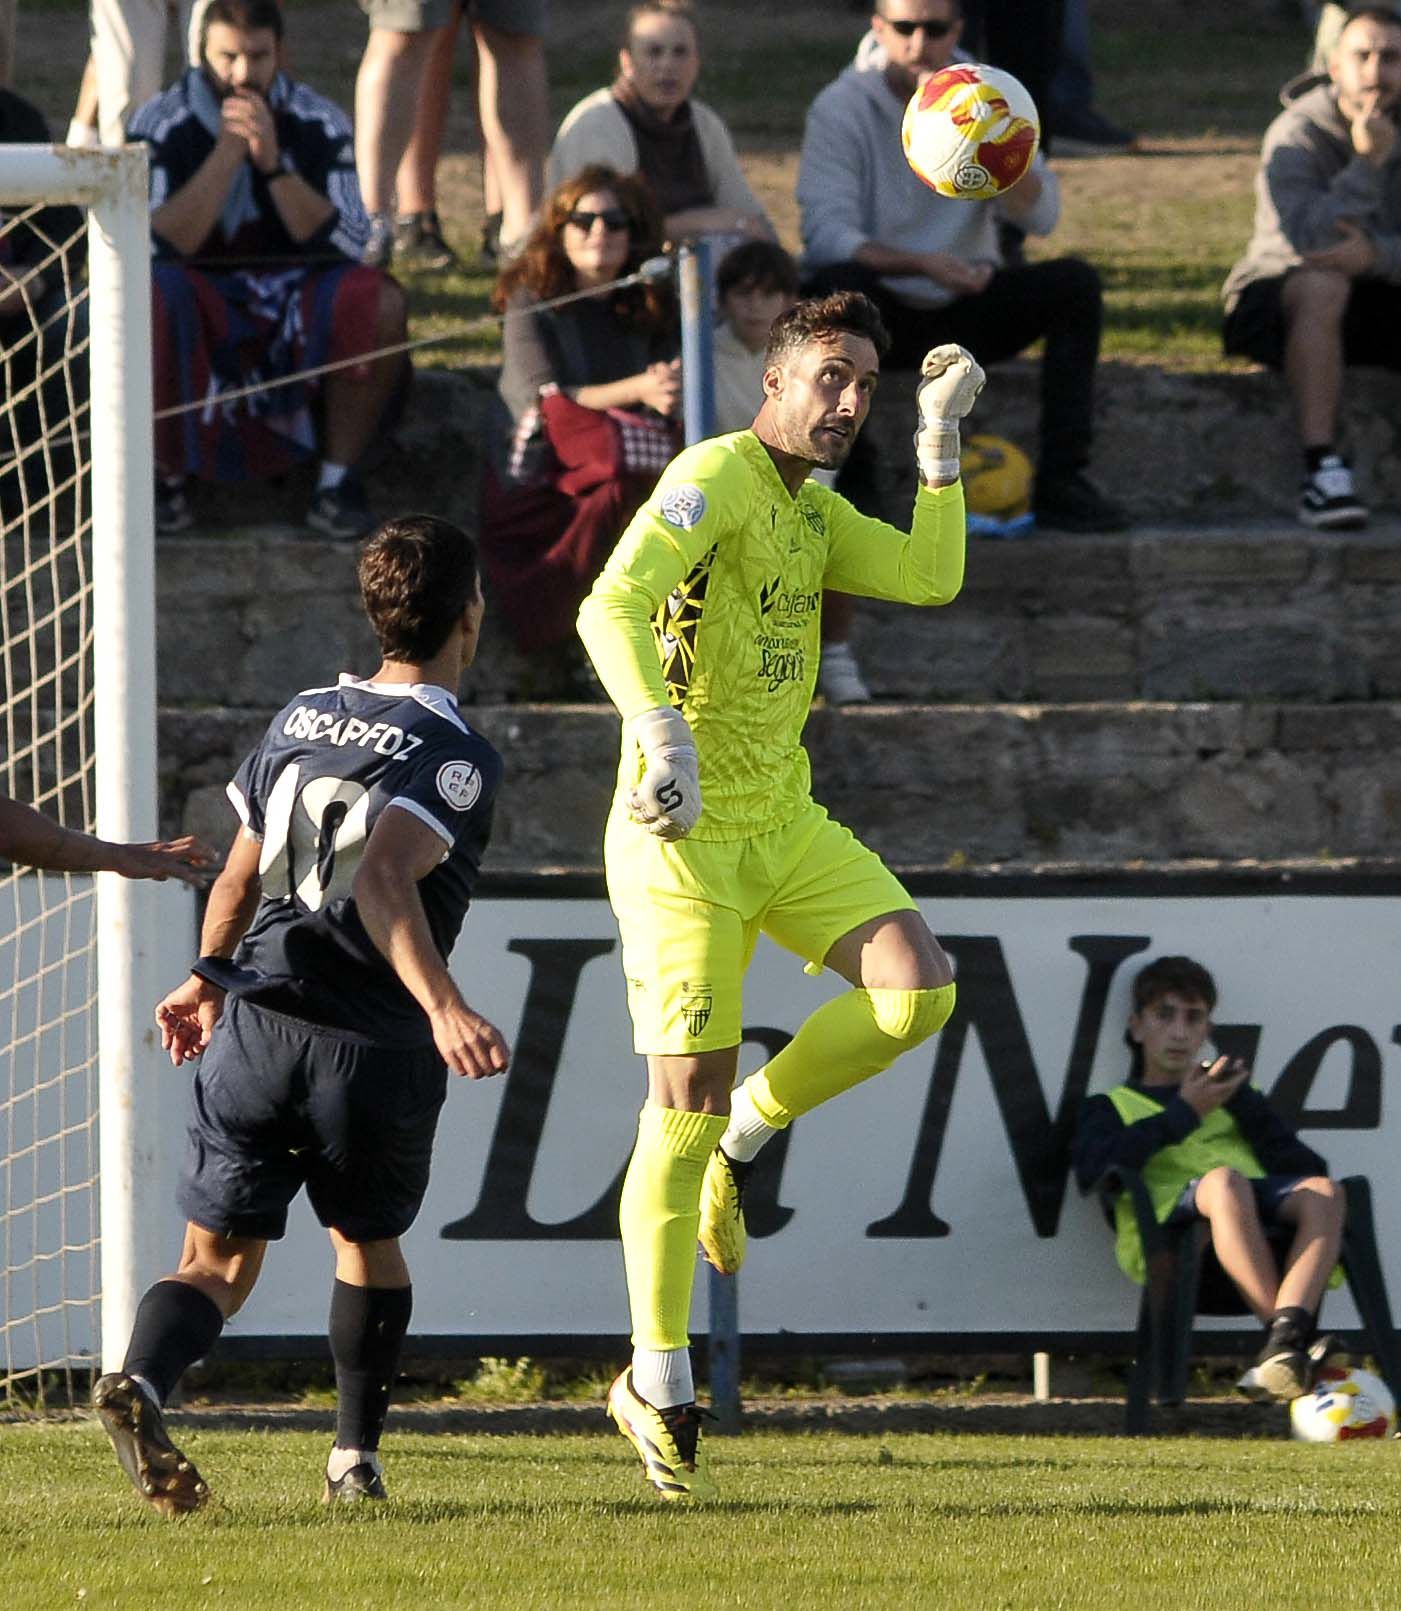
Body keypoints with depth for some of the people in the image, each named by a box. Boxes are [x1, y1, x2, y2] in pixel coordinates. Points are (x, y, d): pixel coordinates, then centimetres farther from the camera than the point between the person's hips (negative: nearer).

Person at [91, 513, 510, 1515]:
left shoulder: (305, 718, 11)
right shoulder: (456, 757, -10)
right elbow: (385, 882, -26)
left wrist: (210, 975, 37)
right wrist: (444, 1008, -36)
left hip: (256, 1023, 4)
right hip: (375, 1048, -4)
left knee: (220, 1259, 4)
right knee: (368, 1242, 22)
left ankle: (143, 1383, -25)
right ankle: (356, 1458, 23)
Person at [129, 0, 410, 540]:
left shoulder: (319, 124, -2)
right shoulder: (161, 125, -7)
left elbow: (346, 246, -12)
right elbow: (156, 248, -18)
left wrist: (272, 162, -22)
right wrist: (228, 153, -22)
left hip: (294, 304, 2)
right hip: (198, 307, -2)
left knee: (377, 301, -28)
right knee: (147, 296, -35)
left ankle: (338, 479, -15)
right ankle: (164, 474, -17)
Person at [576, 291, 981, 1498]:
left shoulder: (814, 511, 15)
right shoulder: (714, 479, -12)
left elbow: (930, 578, 9)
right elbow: (612, 606, -25)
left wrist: (940, 441, 3)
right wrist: (662, 734, -39)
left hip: (786, 822, 7)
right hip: (683, 832, -7)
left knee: (919, 989, -14)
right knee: (684, 1103, -7)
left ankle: (747, 1131, 11)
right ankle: (658, 1387, 4)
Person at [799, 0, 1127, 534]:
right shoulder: (842, 107, -9)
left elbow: (1040, 216, -9)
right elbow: (826, 234, -21)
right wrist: (920, 265, -36)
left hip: (964, 310, 3)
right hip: (880, 313, -3)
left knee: (1074, 283, -20)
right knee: (835, 285, -36)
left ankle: (1061, 482, -23)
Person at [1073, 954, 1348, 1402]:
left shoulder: (1232, 1097, 35)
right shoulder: (1111, 1107, 25)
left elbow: (1305, 1166, 18)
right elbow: (1092, 1171, -2)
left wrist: (1244, 1103, 5)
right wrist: (1184, 1114, 1)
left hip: (1260, 1214, 4)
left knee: (1324, 1192, -29)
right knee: (1225, 1181, -37)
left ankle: (1284, 1341, -48)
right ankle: (1291, 1331, -44)